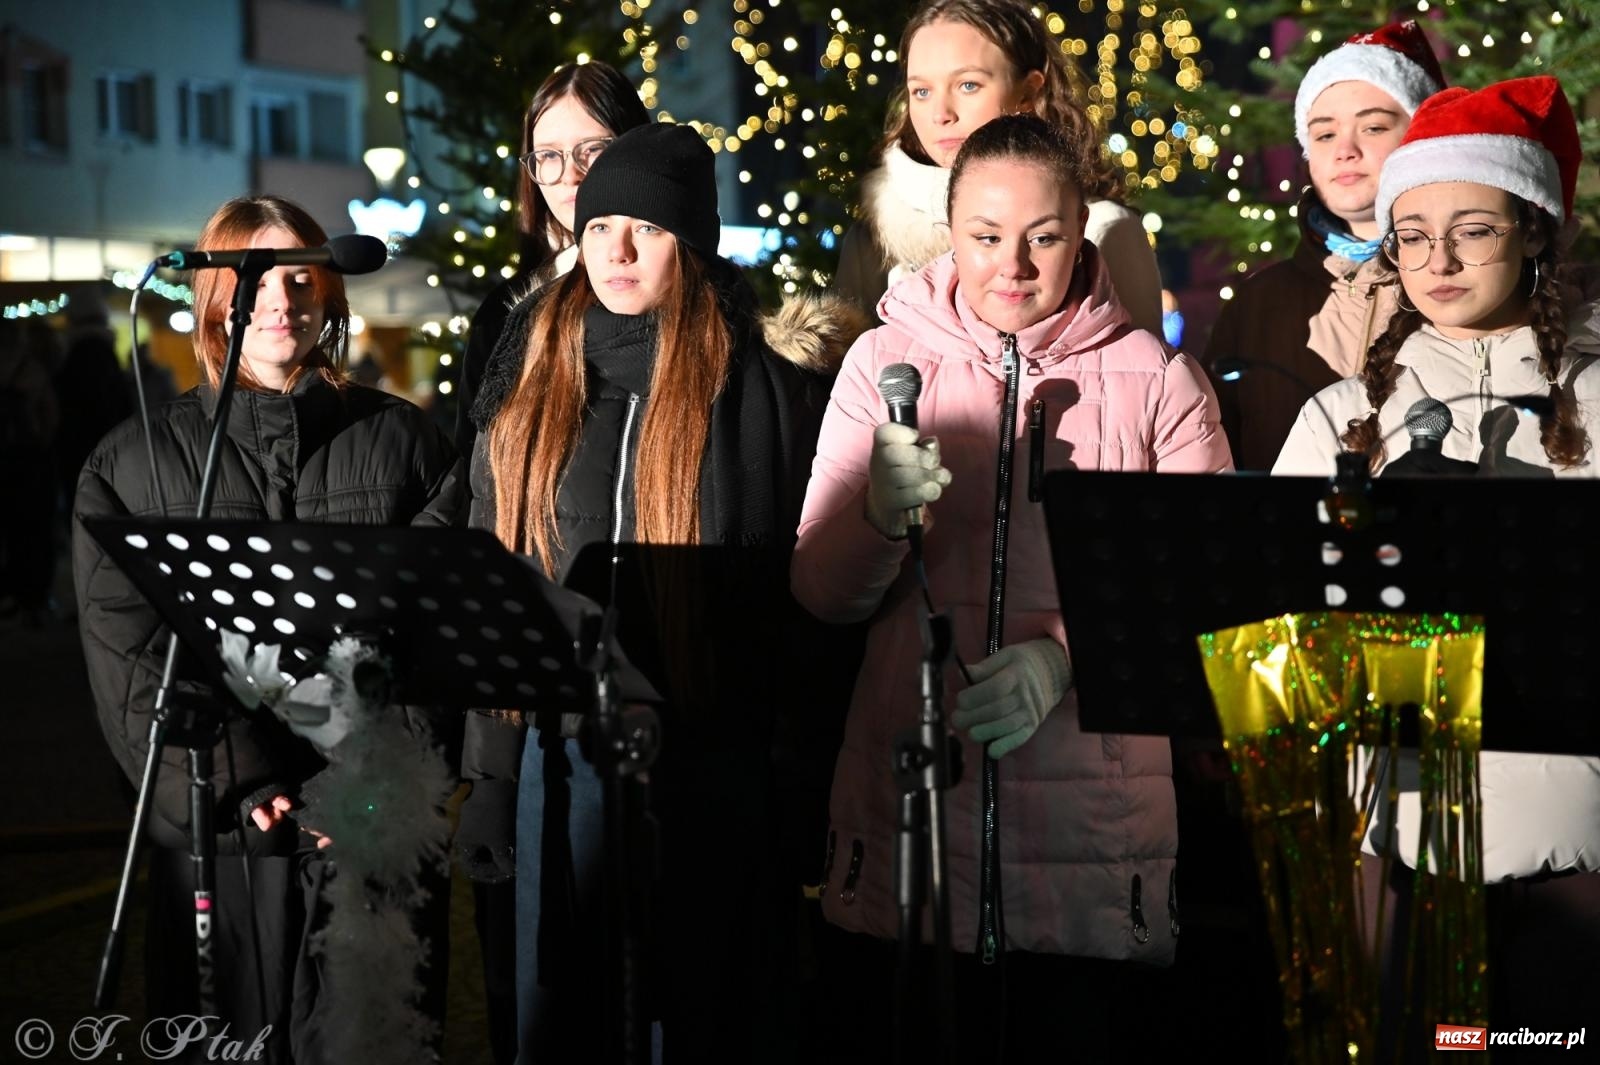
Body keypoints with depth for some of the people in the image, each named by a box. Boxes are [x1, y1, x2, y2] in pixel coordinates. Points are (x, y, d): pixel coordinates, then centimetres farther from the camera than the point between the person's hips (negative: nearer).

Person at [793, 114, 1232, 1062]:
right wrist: (882, 513, -18)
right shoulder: (887, 360, 6)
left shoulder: (1158, 380, 3)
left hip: (1095, 824, -1)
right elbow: (824, 593, 3)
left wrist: (1064, 653, -18)